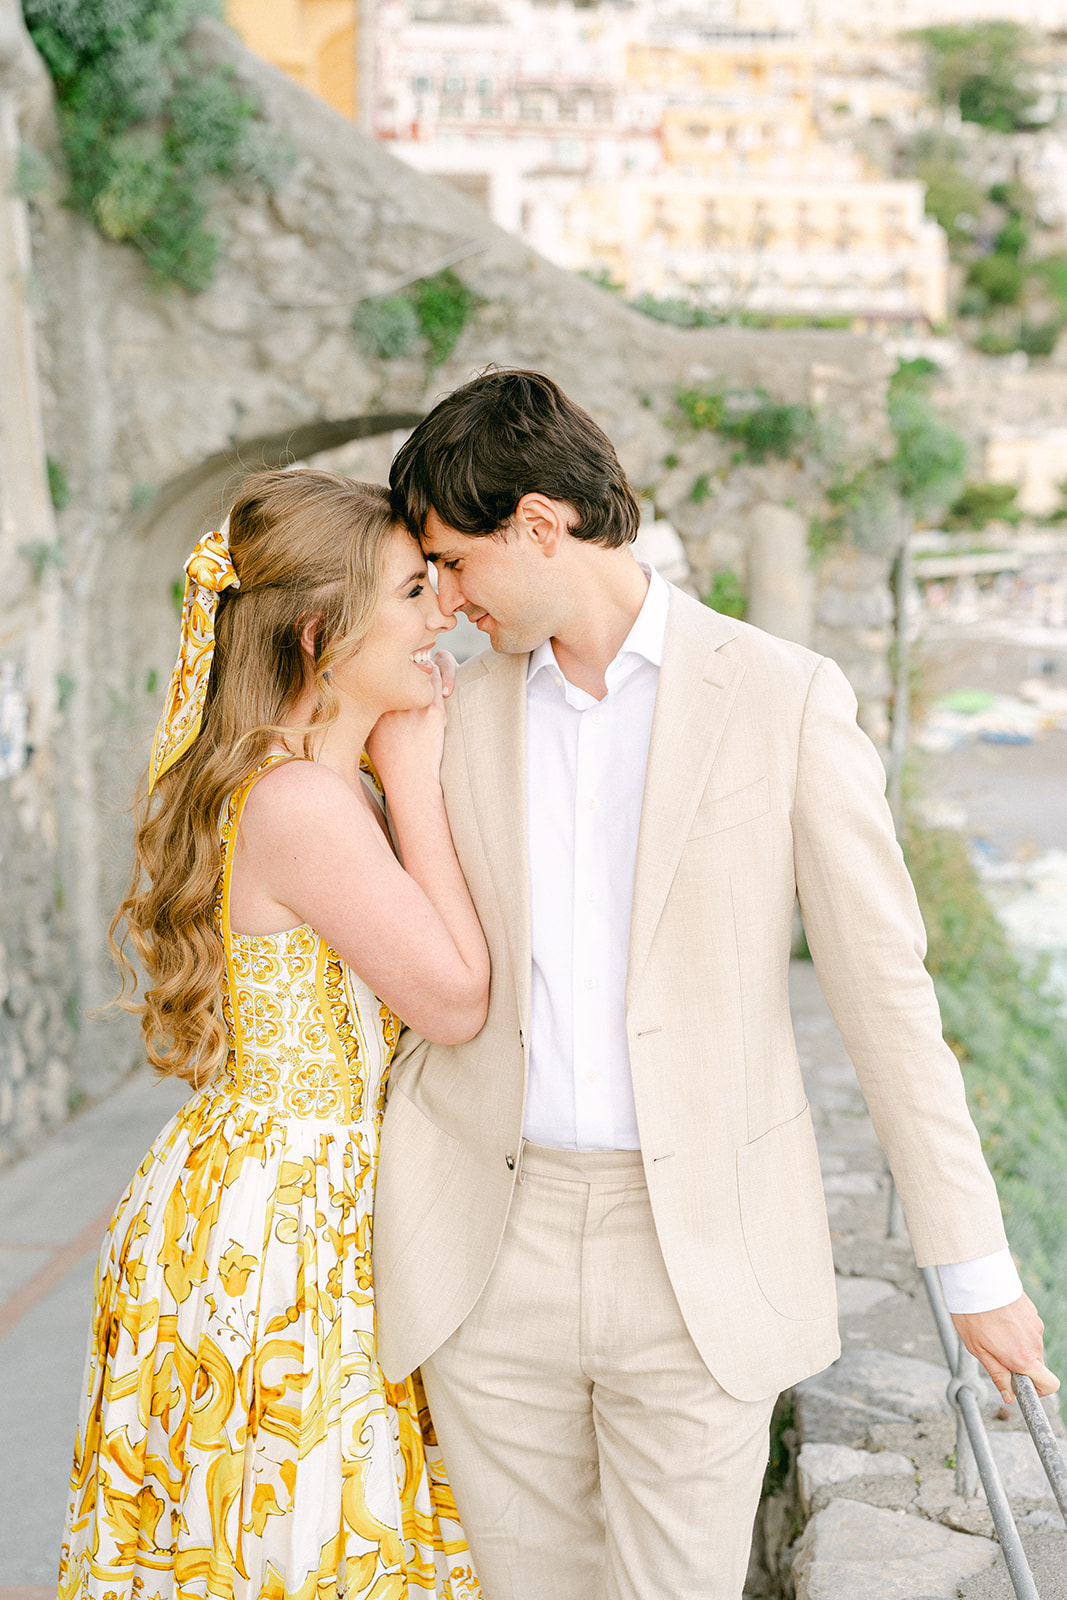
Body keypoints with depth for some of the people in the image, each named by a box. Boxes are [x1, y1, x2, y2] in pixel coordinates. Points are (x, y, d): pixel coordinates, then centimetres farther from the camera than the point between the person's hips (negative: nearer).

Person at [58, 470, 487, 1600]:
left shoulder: (304, 784, 8)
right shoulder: (303, 804, -22)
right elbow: (457, 999, -15)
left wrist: (402, 777, 7)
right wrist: (414, 780, -10)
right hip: (275, 1241, -9)